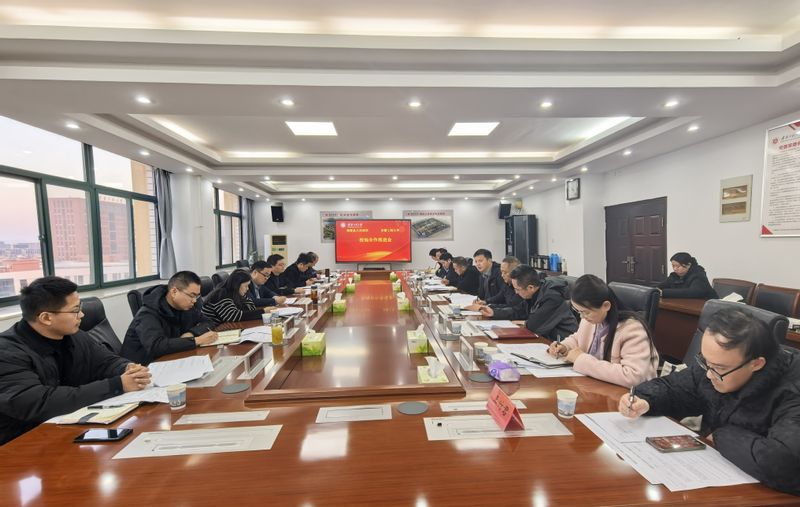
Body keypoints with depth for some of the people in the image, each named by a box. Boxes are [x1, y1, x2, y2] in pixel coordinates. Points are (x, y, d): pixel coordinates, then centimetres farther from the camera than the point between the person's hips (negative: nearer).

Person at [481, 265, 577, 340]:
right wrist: (494, 312, 11)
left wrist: (525, 323, -4)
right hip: (545, 337, 8)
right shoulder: (535, 294, 2)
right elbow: (518, 311, 16)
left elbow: (534, 326, -25)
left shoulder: (552, 298, -25)